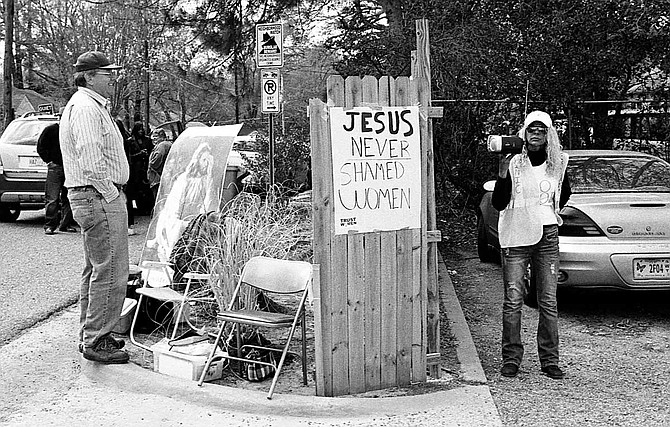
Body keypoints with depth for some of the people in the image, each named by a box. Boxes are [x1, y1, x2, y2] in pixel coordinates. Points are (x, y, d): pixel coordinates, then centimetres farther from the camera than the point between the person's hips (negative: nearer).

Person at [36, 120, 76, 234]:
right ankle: (49, 226, -1)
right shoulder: (51, 129, 1)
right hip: (55, 167, -3)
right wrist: (49, 161, -3)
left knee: (68, 198, 5)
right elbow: (41, 147, 4)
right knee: (52, 199, -5)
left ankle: (65, 224, 13)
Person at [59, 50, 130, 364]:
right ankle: (96, 341, -1)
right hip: (99, 197, -12)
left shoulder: (93, 106, 20)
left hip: (91, 198, 12)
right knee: (110, 272, -8)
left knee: (94, 270, 17)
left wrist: (112, 194, 18)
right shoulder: (85, 108, -15)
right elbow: (90, 160, -24)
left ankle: (89, 335, 27)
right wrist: (110, 194, -18)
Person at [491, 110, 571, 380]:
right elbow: (498, 204, -9)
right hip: (516, 236, -2)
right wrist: (502, 174, -19)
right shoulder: (513, 163, -1)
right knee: (513, 300, -4)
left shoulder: (557, 164, 8)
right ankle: (511, 359, 6)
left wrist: (551, 211, 13)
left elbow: (565, 193, 26)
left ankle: (550, 360, 12)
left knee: (549, 302, 4)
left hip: (548, 237, 2)